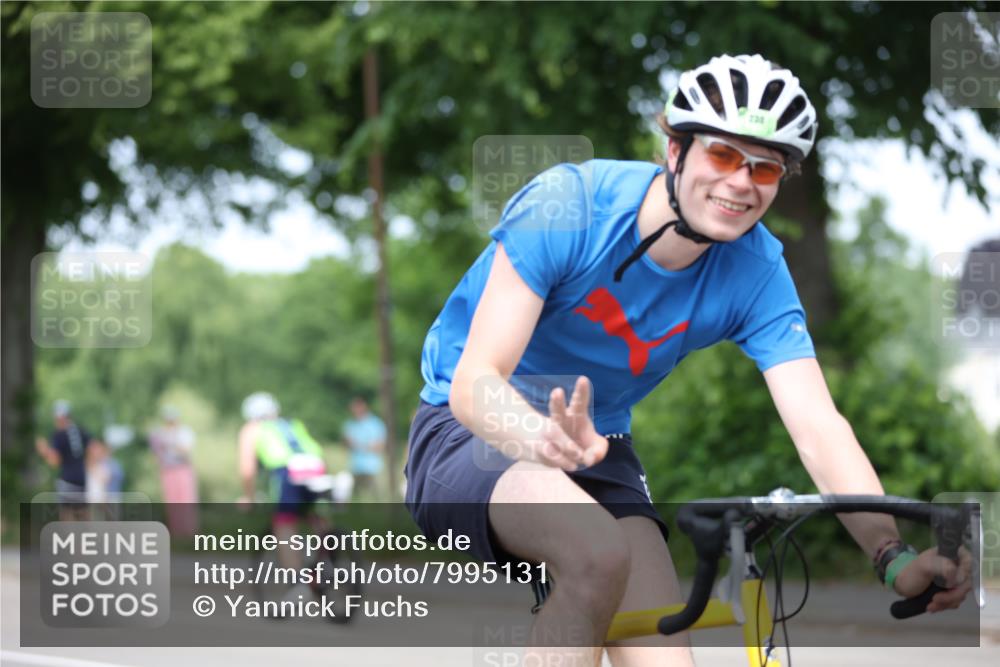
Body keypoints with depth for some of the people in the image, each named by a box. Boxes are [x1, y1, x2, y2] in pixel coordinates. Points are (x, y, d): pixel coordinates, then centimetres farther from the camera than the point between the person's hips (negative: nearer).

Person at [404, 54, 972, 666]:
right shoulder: (567, 205, -25)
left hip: (599, 450, 5)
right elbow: (474, 382, -31)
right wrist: (546, 440, -54)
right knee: (600, 553, -35)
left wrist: (895, 556, -37)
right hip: (473, 436, -5)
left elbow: (818, 427, -20)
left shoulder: (757, 273, -13)